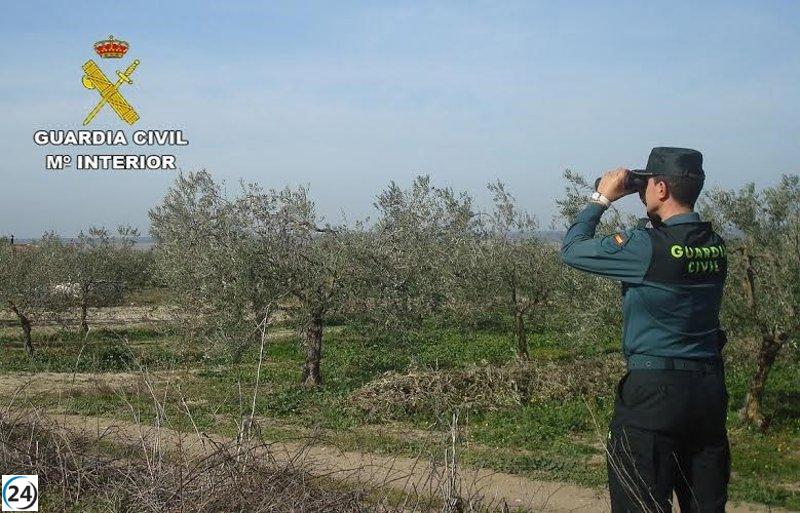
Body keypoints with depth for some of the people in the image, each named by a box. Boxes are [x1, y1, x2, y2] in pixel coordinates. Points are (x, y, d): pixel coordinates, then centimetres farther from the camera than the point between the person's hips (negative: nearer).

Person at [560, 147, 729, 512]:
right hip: (710, 388, 7)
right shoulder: (715, 246, 3)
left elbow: (572, 250, -6)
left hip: (654, 390, -7)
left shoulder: (647, 246, -16)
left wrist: (602, 198, 3)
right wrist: (654, 217, 14)